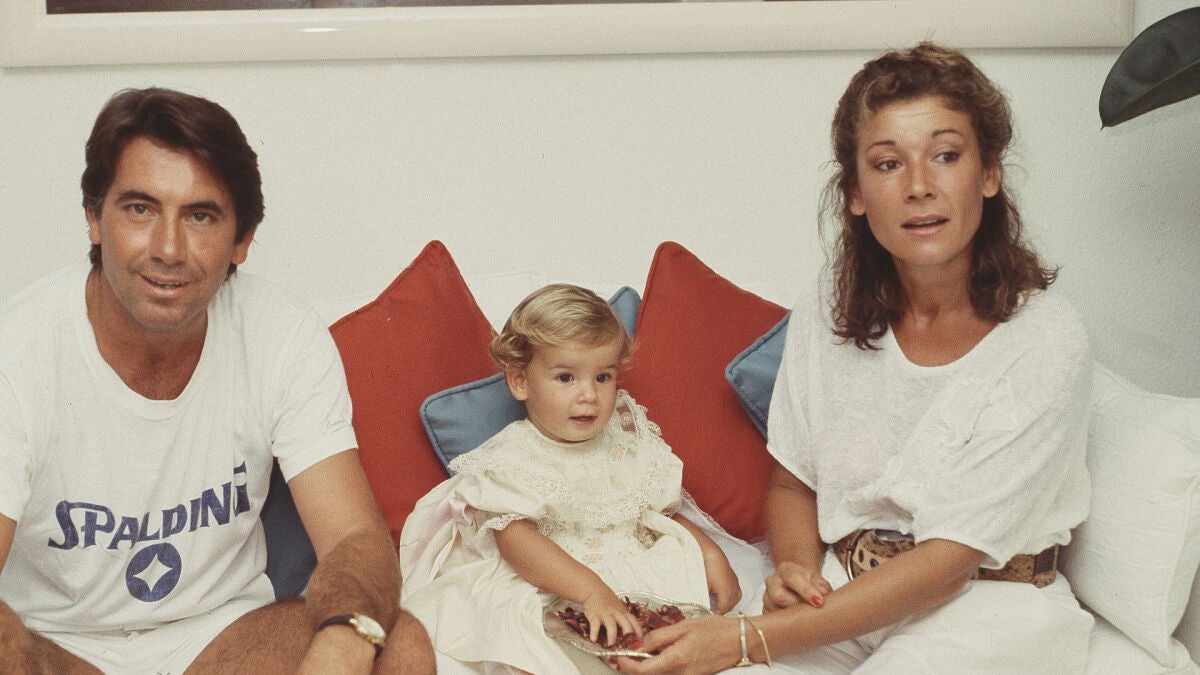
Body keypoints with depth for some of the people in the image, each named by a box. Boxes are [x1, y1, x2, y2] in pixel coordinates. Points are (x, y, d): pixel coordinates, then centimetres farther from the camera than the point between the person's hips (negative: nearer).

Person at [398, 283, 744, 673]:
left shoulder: (630, 445, 10)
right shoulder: (511, 460, -7)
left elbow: (664, 517, 15)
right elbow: (516, 540, -20)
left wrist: (710, 554, -5)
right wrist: (591, 591, -32)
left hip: (633, 577, 5)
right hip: (545, 592, -5)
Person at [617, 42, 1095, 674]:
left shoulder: (1044, 342, -15)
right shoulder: (825, 314, -1)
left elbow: (950, 559, -19)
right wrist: (795, 571, -12)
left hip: (987, 604, -3)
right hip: (839, 593, 3)